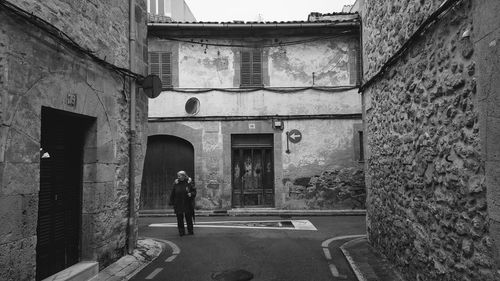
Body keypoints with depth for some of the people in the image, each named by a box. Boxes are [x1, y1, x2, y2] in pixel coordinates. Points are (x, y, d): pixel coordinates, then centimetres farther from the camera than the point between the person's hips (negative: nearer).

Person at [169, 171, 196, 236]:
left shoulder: (189, 183, 0)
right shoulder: (176, 183, 4)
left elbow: (194, 191, 2)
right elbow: (172, 194, 7)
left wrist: (191, 194, -19)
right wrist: (171, 202, 2)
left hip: (187, 204, -1)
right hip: (178, 205, 2)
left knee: (189, 218, 5)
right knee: (179, 219, 2)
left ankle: (190, 231, 18)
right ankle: (181, 231, 12)